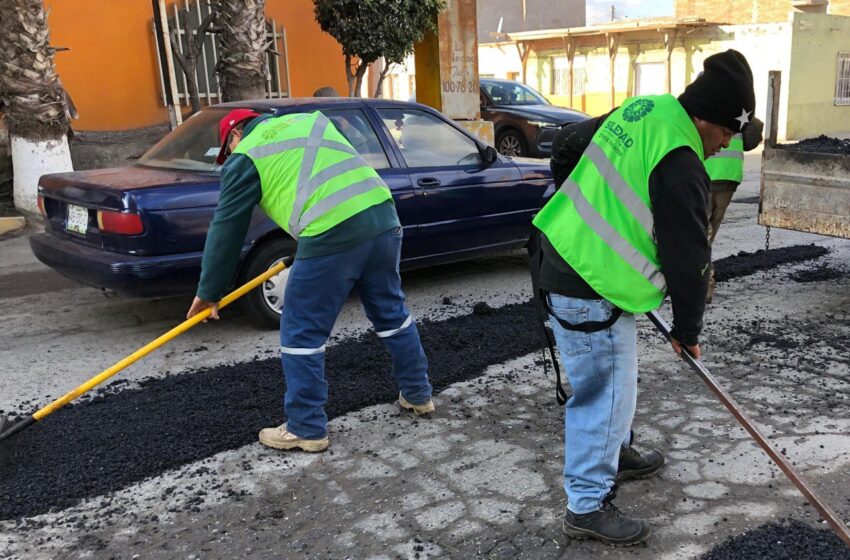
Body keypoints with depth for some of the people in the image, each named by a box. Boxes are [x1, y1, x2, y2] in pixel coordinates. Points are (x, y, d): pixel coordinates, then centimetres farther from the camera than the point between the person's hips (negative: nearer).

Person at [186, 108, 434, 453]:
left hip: (333, 236, -7)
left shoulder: (245, 157, 10)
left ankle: (306, 429, 16)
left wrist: (209, 292, 20)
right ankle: (418, 395, 37)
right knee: (392, 313, 23)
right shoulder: (309, 120, 28)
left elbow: (225, 230, 11)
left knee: (302, 335, 7)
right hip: (383, 217, 7)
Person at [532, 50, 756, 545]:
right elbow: (688, 258, -14)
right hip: (590, 291, -10)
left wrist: (585, 209, 27)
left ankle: (617, 454, 46)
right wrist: (687, 329, 0)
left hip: (564, 258, 10)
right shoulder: (681, 167, -21)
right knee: (605, 392, 1)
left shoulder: (641, 111, 6)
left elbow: (566, 144, 18)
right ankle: (589, 507, 15)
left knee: (615, 380, 26)